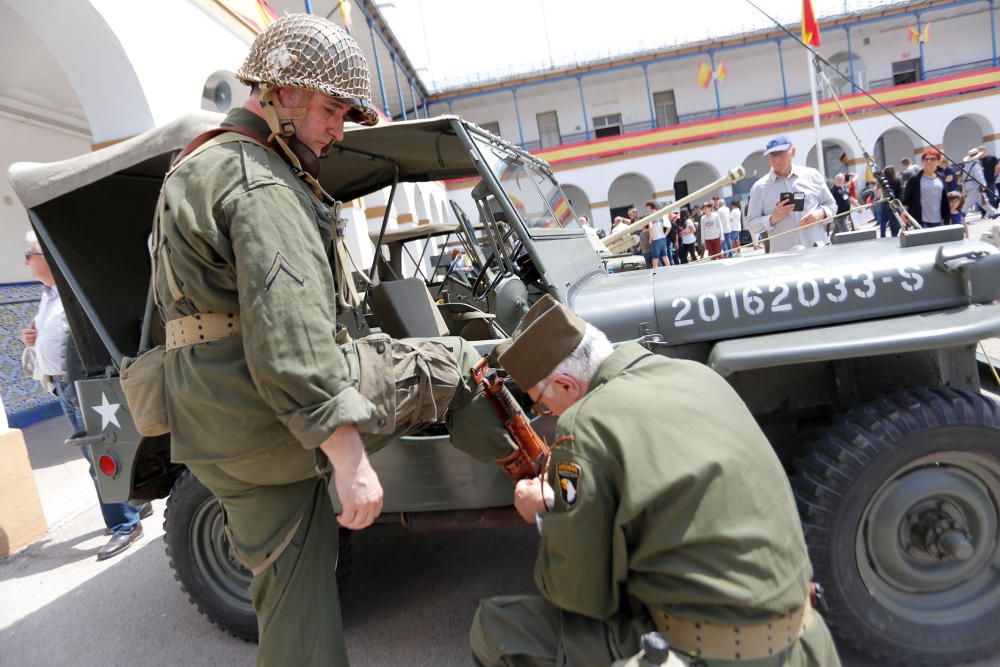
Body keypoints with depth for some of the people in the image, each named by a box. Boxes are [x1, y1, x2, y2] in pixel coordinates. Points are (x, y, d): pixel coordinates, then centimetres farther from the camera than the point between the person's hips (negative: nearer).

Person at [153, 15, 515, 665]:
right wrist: (348, 455, -27)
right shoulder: (259, 184, -15)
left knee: (292, 593, 16)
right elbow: (289, 334, -26)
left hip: (220, 436, 10)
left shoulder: (197, 166, 19)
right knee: (456, 363, 6)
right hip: (287, 414, -9)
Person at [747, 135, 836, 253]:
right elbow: (752, 225, 2)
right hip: (783, 255, -2)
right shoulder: (759, 187, 3)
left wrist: (820, 213, -5)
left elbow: (831, 205, 17)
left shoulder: (812, 175, 10)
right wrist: (773, 218, -15)